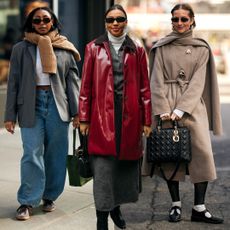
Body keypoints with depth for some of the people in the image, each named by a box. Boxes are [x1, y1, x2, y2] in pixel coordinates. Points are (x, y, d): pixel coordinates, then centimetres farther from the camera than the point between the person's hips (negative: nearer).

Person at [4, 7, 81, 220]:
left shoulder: (64, 49, 7)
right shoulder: (21, 49, 6)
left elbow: (73, 81, 6)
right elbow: (14, 83, 6)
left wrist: (76, 112, -2)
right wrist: (10, 115, 1)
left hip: (57, 105, 1)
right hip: (31, 106, -1)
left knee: (56, 154, 6)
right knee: (32, 154, -6)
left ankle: (49, 197, 21)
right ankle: (27, 202, 1)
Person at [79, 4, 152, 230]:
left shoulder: (137, 51, 10)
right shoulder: (94, 48, 6)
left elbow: (144, 87, 9)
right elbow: (86, 86, 5)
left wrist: (146, 120, 6)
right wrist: (83, 118, 1)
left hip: (129, 115, 2)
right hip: (102, 114, -2)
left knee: (126, 164, 10)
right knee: (103, 167, -6)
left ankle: (116, 207, 32)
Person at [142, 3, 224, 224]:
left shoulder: (201, 49, 7)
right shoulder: (161, 48, 8)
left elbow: (197, 83, -2)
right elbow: (157, 81, 1)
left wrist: (180, 110, -13)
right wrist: (163, 111, -11)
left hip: (192, 107, 0)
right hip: (166, 108, 0)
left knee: (202, 154, -8)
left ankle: (199, 208, -1)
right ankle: (175, 205, 11)